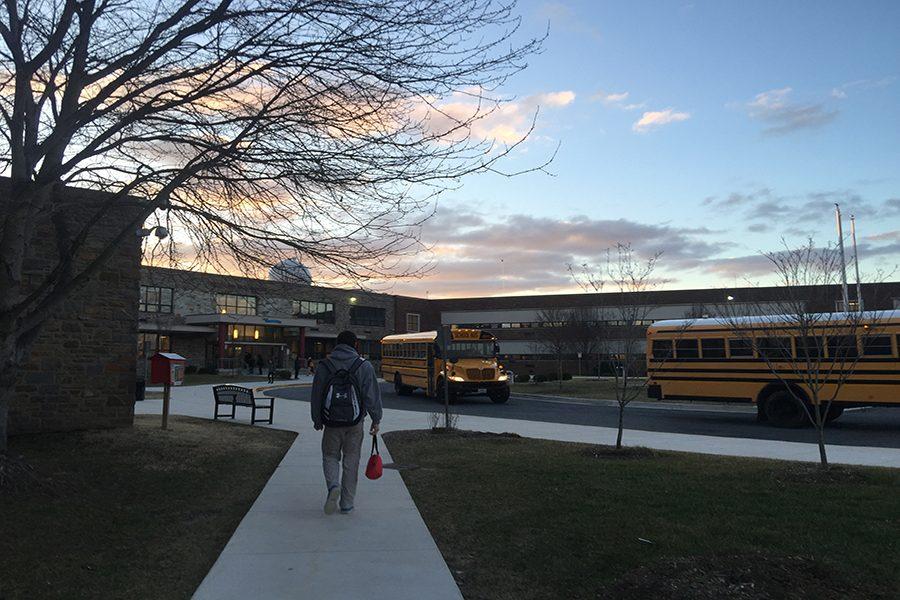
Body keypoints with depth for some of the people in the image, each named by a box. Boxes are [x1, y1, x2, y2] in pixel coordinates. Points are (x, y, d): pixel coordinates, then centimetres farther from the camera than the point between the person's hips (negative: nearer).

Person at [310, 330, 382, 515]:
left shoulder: (324, 366, 0)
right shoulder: (364, 366, -5)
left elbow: (316, 395, 5)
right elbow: (372, 395, -7)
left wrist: (317, 420, 17)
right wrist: (376, 420, 2)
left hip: (331, 422, 1)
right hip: (355, 423, 0)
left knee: (330, 456, 16)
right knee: (351, 460, 11)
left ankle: (333, 485, -12)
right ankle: (347, 503, 15)